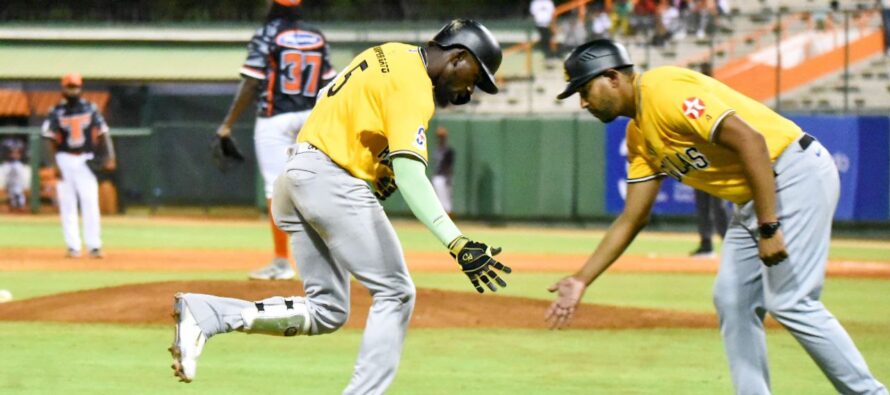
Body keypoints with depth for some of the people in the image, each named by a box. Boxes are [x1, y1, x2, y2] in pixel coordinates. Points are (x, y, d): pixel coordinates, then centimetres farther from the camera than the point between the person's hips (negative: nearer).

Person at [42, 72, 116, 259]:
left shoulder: (90, 109, 5)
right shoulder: (56, 112, 1)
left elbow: (103, 133, 3)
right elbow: (48, 139, -1)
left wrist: (109, 157, -9)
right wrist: (54, 165, -11)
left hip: (85, 160, 0)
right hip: (64, 160, 0)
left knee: (90, 202, -8)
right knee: (67, 204, 0)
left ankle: (94, 246, -8)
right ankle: (73, 246, 3)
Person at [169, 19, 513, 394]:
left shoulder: (390, 54, 15)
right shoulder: (413, 87, -14)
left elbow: (326, 97, 27)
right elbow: (409, 173, -26)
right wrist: (456, 242, -36)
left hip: (293, 179, 9)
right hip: (332, 181, -9)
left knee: (325, 312, 8)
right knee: (395, 293, -2)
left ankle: (203, 313, -5)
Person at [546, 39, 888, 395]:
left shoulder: (664, 90, -17)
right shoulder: (639, 137, 13)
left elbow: (750, 140, -25)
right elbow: (632, 219, 18)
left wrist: (768, 227, -27)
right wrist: (581, 280, 13)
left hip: (798, 172, -10)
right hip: (755, 196, 10)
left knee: (789, 302, -15)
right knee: (732, 300, 7)